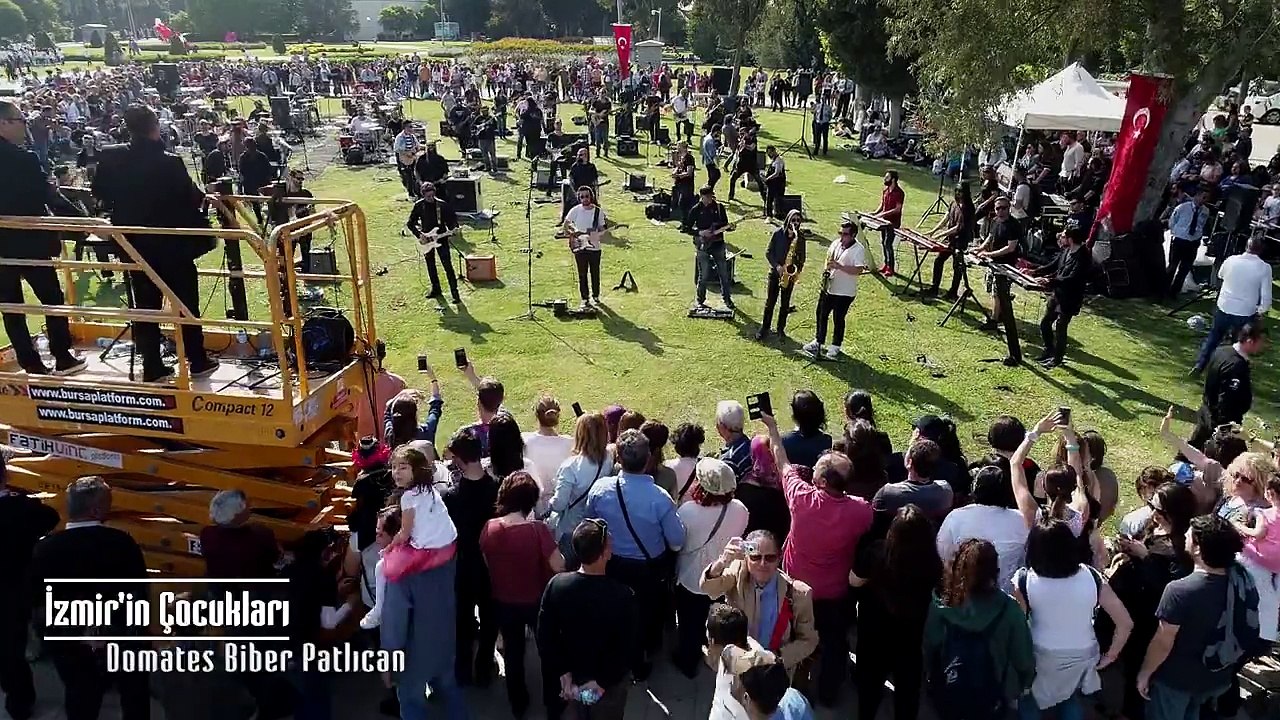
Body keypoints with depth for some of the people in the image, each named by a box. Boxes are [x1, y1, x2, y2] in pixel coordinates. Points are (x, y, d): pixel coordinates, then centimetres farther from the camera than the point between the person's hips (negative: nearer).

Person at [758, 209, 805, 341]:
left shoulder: (800, 238, -1)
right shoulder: (778, 233, -4)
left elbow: (802, 258, 6)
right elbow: (768, 252, -3)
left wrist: (798, 272, -11)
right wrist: (777, 266, -16)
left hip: (790, 274, 1)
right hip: (775, 272, -1)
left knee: (785, 304, 8)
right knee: (770, 302, 4)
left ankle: (781, 329, 19)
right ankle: (765, 327, 16)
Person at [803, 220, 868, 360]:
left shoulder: (859, 250, -14)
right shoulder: (836, 243, 6)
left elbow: (858, 270, -24)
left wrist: (839, 266, -30)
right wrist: (825, 271, -1)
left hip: (844, 292, -6)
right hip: (827, 288, 6)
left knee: (838, 319, 5)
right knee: (821, 315, 14)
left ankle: (835, 347, 21)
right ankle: (818, 341, 30)